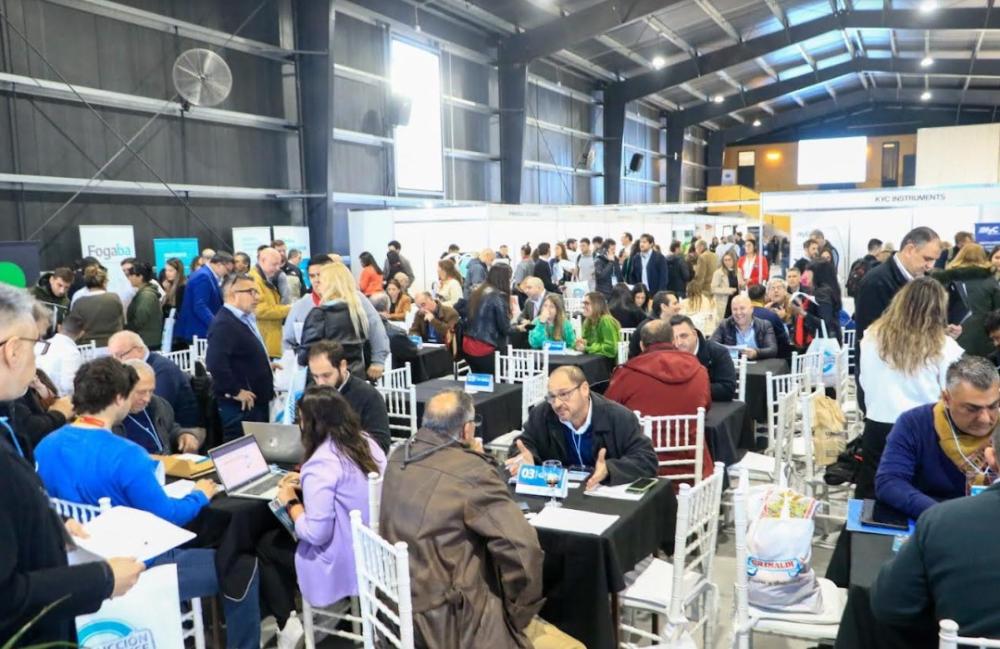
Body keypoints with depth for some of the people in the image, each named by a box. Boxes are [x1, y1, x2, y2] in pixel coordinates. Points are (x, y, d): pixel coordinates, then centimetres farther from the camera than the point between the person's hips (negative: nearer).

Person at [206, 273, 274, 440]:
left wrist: (264, 364, 15)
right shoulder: (224, 324, -19)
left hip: (257, 401, 10)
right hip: (241, 406, -10)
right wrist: (235, 391, -24)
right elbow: (215, 363, -31)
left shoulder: (244, 319, 14)